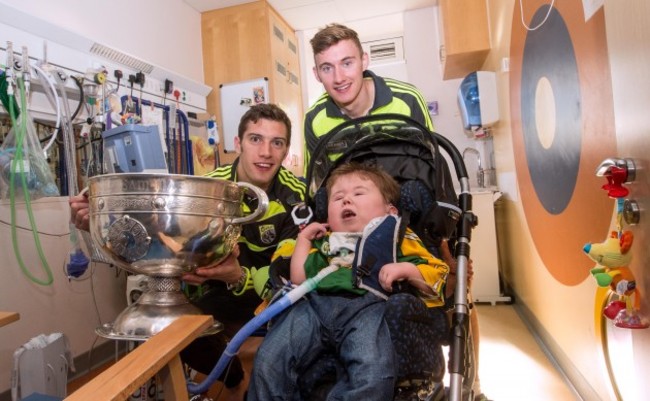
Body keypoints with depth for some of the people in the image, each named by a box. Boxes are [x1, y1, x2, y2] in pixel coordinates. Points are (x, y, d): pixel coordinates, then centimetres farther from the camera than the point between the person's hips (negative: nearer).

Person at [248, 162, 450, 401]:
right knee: (268, 360, -16)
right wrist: (303, 239, 30)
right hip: (314, 302, 4)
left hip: (367, 306, -3)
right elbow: (298, 280, 24)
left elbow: (437, 275, 17)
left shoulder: (397, 237, 25)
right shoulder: (325, 241, 35)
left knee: (373, 378, -31)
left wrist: (406, 269, -3)